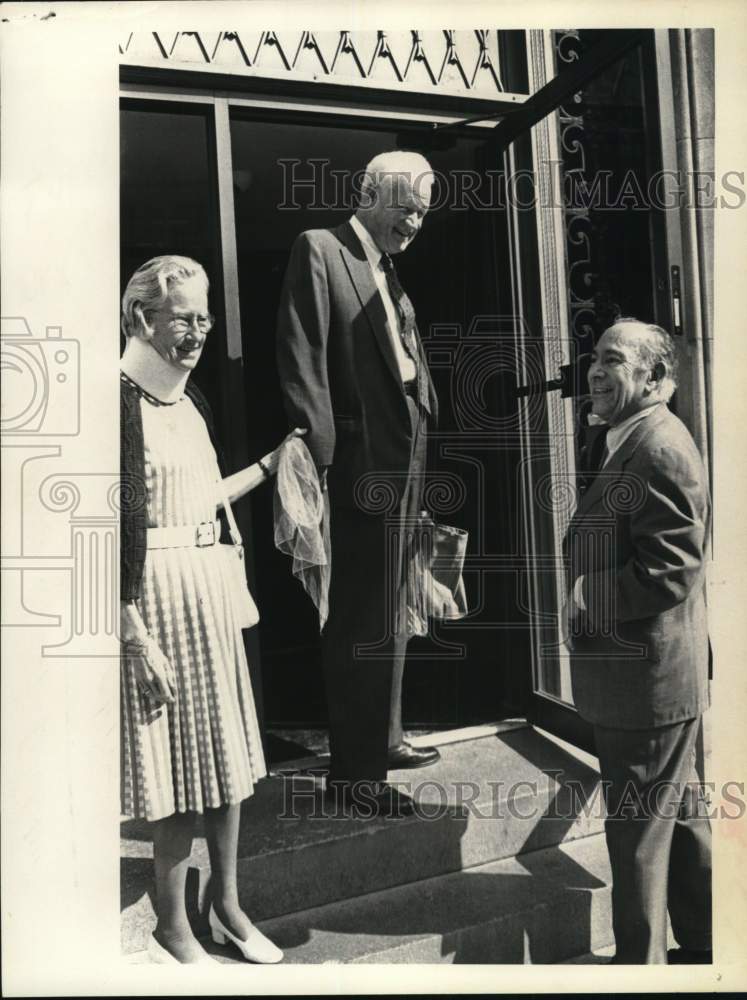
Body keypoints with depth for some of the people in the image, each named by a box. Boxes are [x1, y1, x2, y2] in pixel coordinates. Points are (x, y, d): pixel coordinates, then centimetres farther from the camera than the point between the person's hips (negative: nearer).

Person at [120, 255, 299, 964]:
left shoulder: (189, 398, 10)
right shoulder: (121, 401, -14)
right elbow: (112, 532, -18)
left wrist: (272, 462, 22)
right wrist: (137, 635, -20)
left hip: (210, 588, 8)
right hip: (158, 595, -8)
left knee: (226, 757, 16)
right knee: (181, 773, 5)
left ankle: (226, 905, 36)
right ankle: (172, 932, 28)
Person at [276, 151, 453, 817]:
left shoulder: (390, 273, 20)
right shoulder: (319, 250, -5)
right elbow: (303, 362, -14)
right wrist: (318, 457, -21)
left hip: (404, 464, 9)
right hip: (363, 467, -9)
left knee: (387, 615, 18)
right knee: (365, 623, -2)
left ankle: (382, 739, 35)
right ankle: (354, 772, 14)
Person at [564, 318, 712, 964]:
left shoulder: (660, 449, -19)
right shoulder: (634, 445, 14)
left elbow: (668, 569, -26)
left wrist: (585, 599, -17)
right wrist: (586, 595, 7)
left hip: (648, 678, -11)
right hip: (653, 676, 11)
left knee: (639, 837, 4)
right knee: (680, 820, 23)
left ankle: (640, 963, 22)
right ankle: (702, 947, 40)